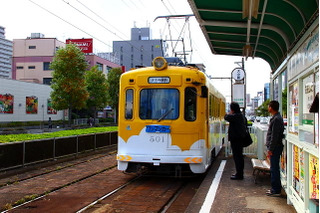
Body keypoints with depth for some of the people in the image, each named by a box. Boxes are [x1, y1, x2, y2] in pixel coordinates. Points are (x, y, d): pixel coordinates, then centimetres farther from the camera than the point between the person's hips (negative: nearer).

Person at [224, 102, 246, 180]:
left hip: (236, 139, -11)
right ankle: (240, 173, 26)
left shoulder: (236, 116, -18)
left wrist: (229, 113, -6)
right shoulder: (241, 115, 14)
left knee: (237, 156, -7)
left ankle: (239, 175, -4)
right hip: (240, 138, 11)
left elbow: (226, 117, -25)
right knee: (239, 156, 16)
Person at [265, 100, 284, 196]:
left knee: (274, 169, -5)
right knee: (274, 169, 15)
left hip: (275, 148, -10)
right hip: (275, 148, 10)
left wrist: (270, 149, -19)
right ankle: (275, 188, 22)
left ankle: (276, 190, 1)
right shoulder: (276, 118, 14)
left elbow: (274, 136, -21)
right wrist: (270, 148, 20)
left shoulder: (276, 119, -18)